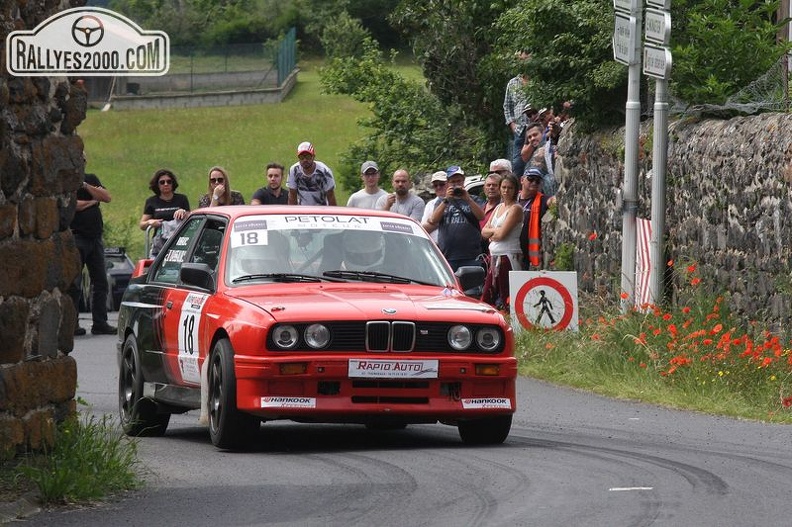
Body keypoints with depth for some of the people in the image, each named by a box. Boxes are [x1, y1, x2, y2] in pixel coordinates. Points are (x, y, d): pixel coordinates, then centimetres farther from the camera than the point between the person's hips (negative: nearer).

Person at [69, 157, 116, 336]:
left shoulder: (91, 179, 17)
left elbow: (107, 197, 2)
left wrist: (85, 186, -8)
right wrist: (91, 202, -1)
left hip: (95, 237, 6)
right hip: (76, 237, -6)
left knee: (100, 283, 6)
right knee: (74, 283, -6)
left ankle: (100, 323, 10)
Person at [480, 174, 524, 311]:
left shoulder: (516, 209, -8)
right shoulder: (499, 207, 17)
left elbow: (502, 234, -16)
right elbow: (484, 232, 13)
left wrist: (491, 234, 2)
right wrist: (496, 231, -5)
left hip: (509, 256, -8)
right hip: (494, 256, 8)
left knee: (507, 299, -8)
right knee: (487, 298, 5)